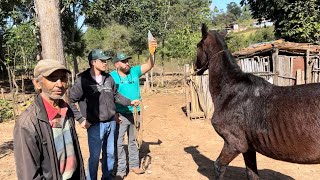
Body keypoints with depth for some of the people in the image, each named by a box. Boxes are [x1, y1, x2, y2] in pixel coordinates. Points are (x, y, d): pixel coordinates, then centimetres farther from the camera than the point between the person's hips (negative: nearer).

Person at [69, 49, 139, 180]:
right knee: (95, 156, 4)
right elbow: (70, 101, -9)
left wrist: (130, 102, 7)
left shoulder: (108, 78, 2)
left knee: (110, 154, 18)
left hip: (111, 123, 6)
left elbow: (116, 95, 17)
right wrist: (81, 119, -11)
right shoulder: (83, 80, -13)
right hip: (95, 125, -5)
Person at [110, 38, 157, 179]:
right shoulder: (112, 77, -10)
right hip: (121, 115, -4)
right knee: (119, 142, 3)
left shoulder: (134, 71, 2)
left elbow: (149, 65, -3)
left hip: (135, 113, 5)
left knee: (133, 141, 17)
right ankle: (121, 169, 17)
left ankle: (134, 165, 32)